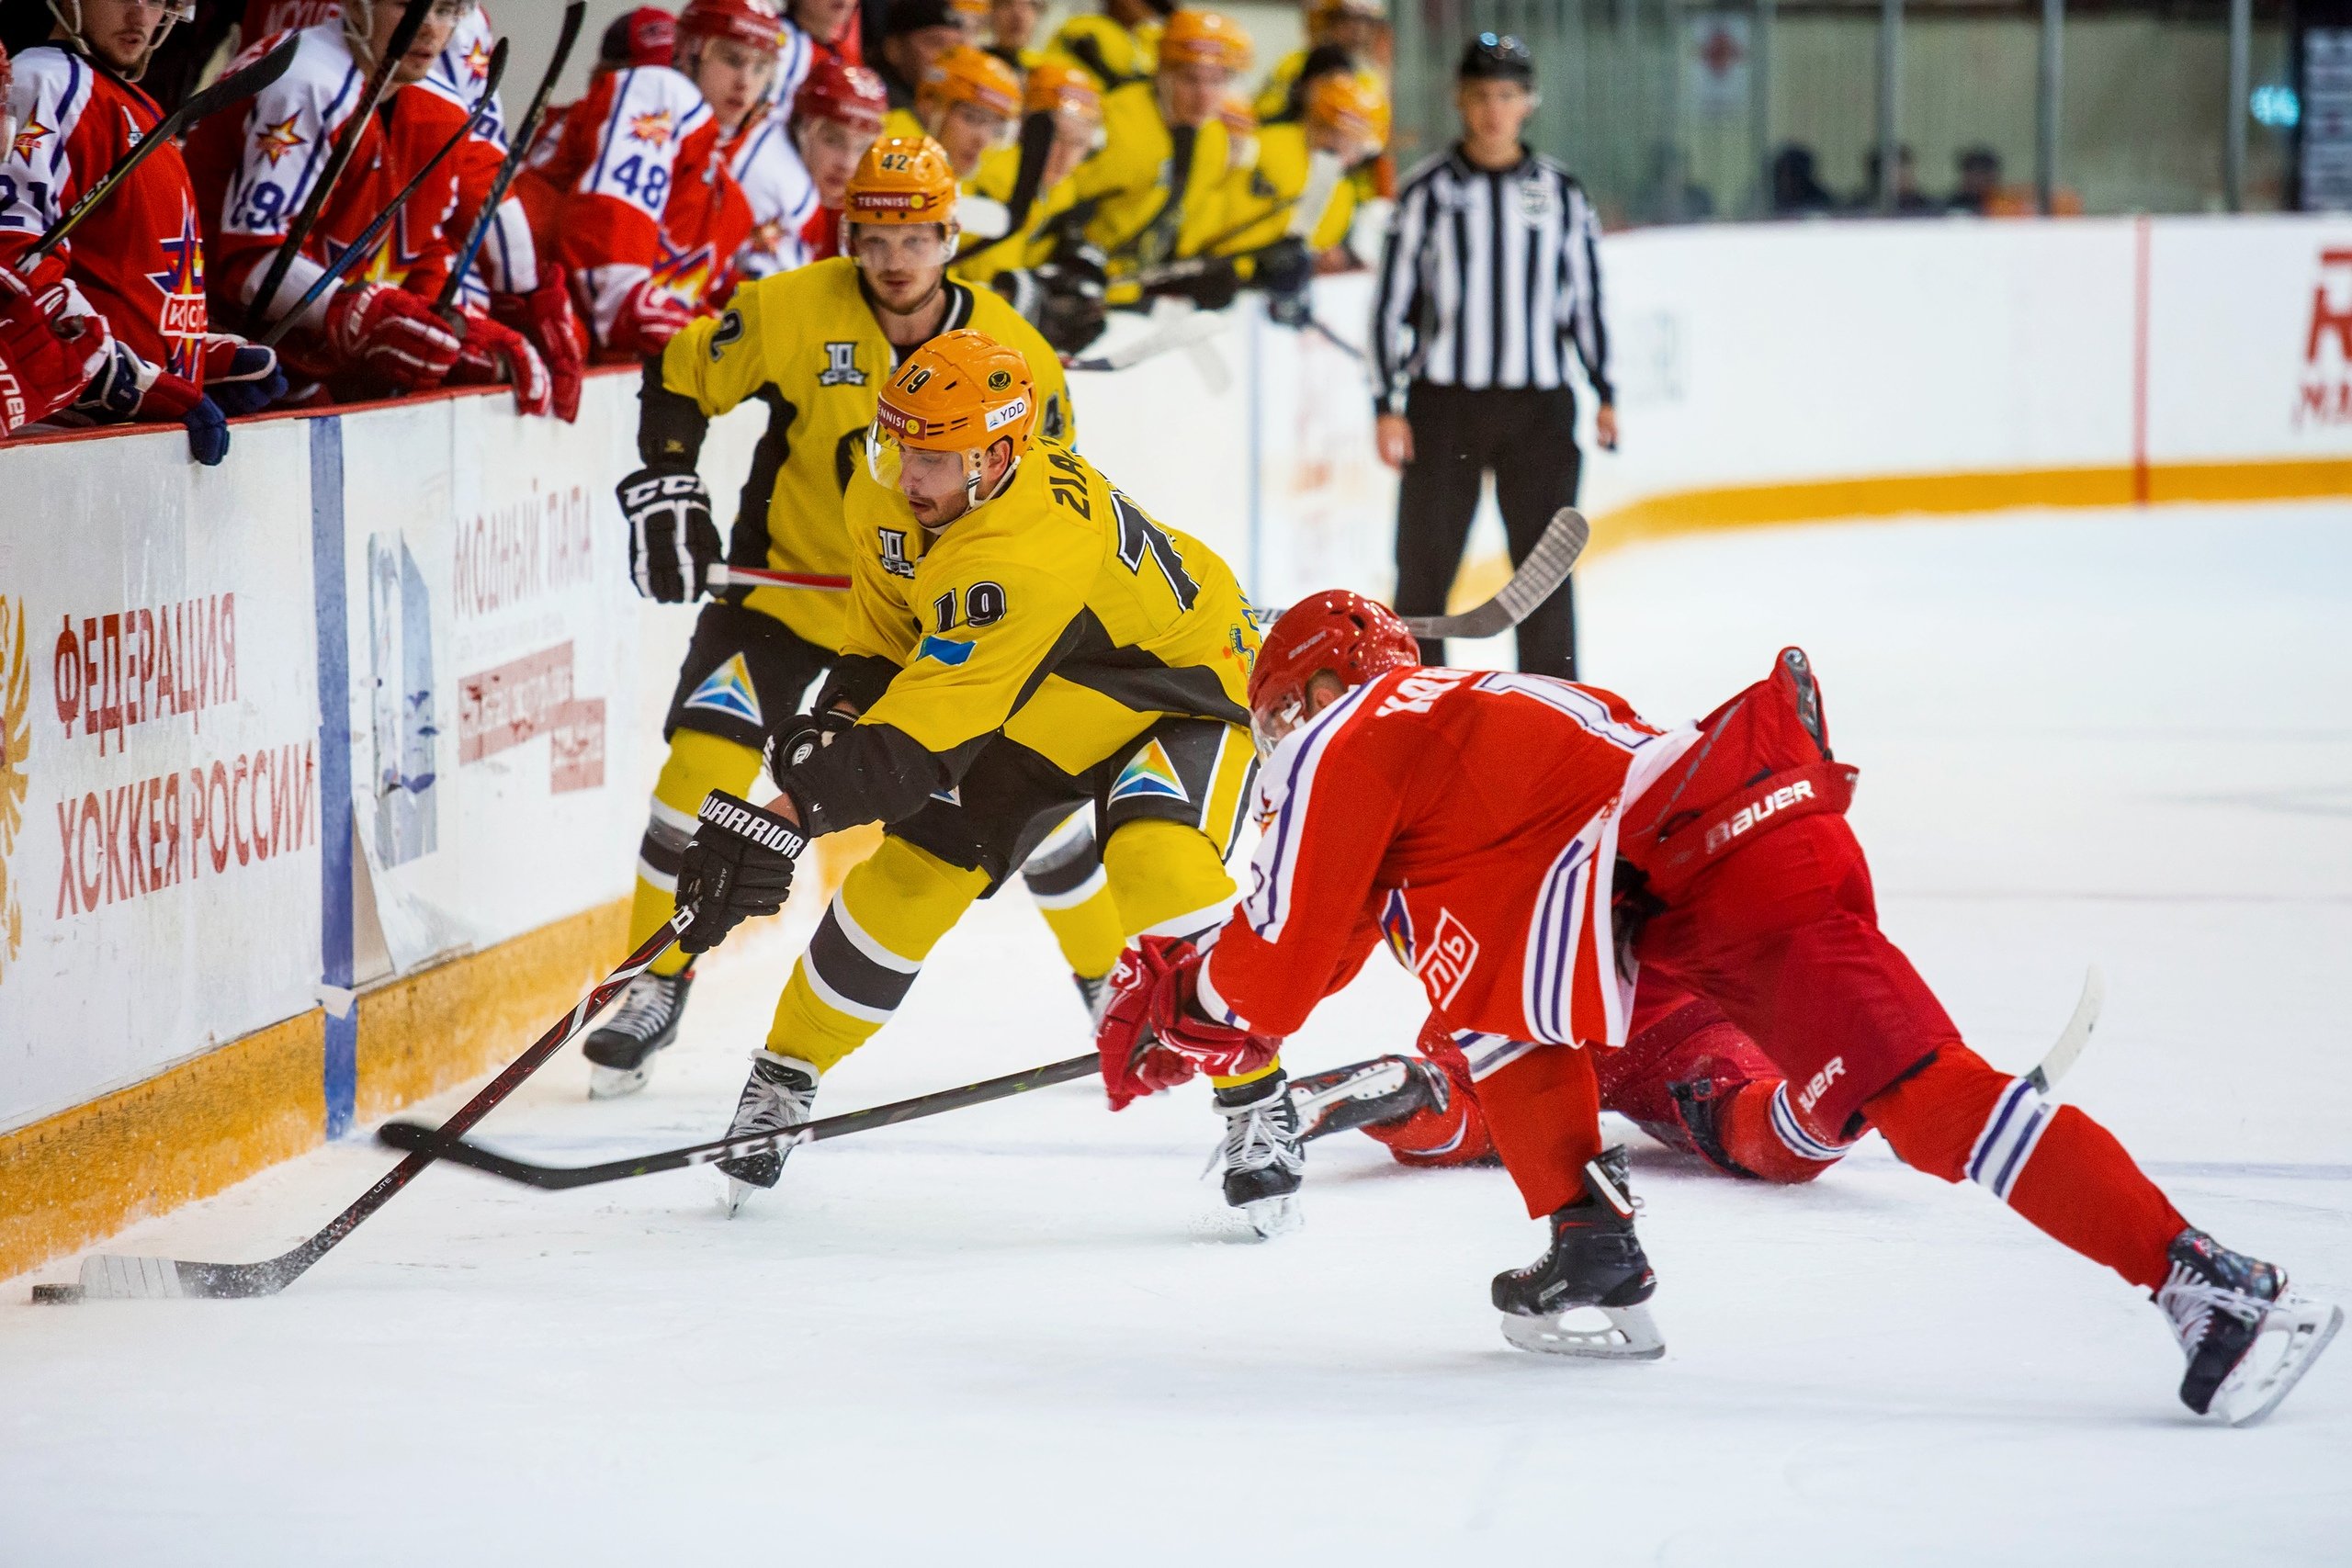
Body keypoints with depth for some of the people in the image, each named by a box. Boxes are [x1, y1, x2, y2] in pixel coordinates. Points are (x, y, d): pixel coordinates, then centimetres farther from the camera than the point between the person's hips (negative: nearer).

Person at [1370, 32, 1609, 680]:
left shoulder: (1560, 193, 6)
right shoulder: (1428, 192, 0)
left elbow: (1585, 296, 12)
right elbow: (1393, 302, 0)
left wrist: (1604, 392, 9)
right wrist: (1389, 404, -5)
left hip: (1538, 402, 1)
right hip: (1443, 402, -1)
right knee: (1425, 560, 0)